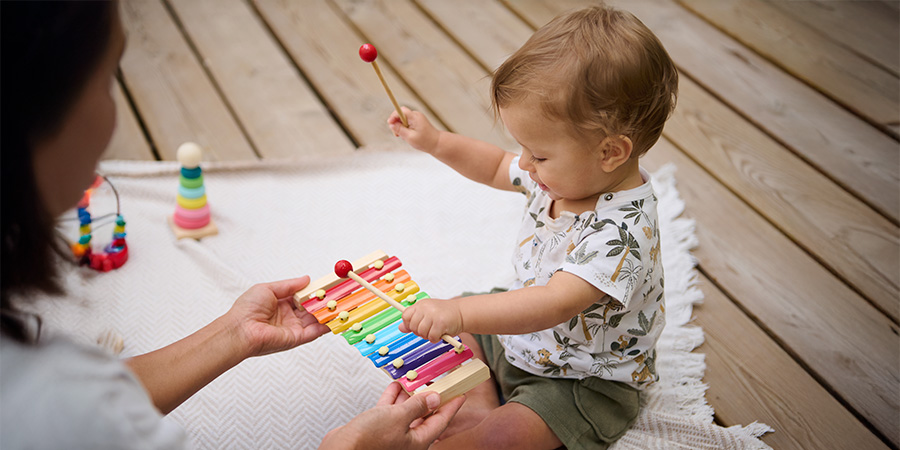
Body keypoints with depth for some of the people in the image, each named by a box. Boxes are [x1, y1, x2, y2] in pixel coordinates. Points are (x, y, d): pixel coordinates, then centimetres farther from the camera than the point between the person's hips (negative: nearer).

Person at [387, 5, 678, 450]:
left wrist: (459, 314, -54)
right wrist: (435, 142, -2)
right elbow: (498, 169, 10)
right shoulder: (568, 172, -10)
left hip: (585, 381, -9)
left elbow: (555, 304, -47)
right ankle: (481, 399, -1)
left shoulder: (622, 232, -37)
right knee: (440, 322, 11)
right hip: (521, 333, 9)